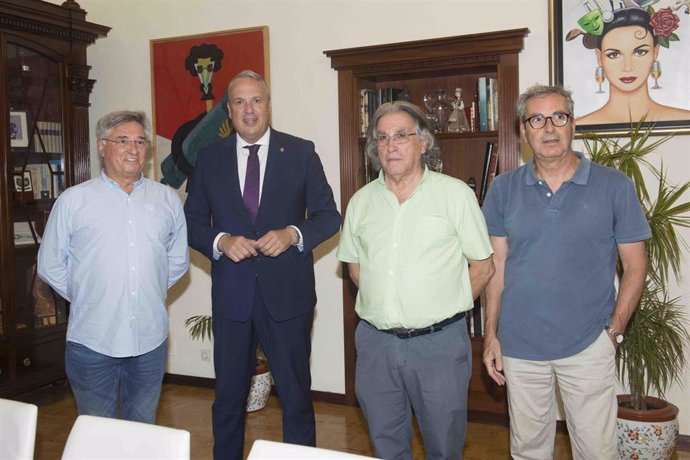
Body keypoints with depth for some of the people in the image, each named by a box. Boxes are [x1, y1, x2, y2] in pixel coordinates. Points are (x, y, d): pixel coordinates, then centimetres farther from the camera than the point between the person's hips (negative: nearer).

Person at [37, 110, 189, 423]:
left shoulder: (167, 199, 6)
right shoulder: (73, 200, -2)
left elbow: (178, 259, 13)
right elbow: (50, 265, 3)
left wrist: (151, 292, 8)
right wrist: (84, 298, 3)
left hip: (150, 338, 2)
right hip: (91, 340, -2)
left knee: (144, 431, 17)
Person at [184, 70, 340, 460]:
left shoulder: (301, 152, 0)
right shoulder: (210, 158, 5)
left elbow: (329, 216, 0)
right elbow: (193, 222, 7)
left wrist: (292, 234, -18)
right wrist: (220, 241, -13)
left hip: (287, 292, -1)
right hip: (231, 294, 2)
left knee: (296, 394, 11)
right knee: (229, 394, 15)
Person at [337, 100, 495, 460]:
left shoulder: (455, 193, -3)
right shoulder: (361, 201, 8)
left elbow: (483, 266, -2)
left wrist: (445, 309, -3)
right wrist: (383, 306, 6)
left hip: (439, 341, -3)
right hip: (375, 342, 4)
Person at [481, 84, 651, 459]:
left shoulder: (614, 186, -4)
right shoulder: (504, 189, 2)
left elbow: (634, 266, 1)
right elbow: (497, 265, 6)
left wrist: (614, 330, -5)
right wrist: (491, 334, 3)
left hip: (588, 346, -2)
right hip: (519, 344, 2)